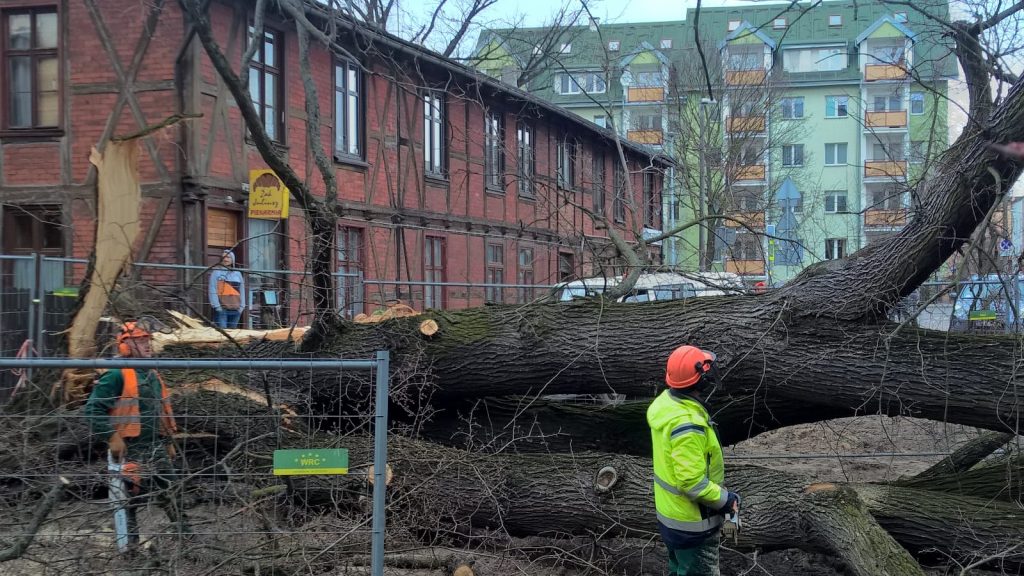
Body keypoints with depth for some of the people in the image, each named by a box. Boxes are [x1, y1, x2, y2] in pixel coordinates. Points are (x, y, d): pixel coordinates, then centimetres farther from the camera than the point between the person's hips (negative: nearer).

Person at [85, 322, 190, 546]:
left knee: (172, 492, 9)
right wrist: (112, 437, -20)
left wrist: (168, 441, 23)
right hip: (130, 450, -8)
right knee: (130, 496, -1)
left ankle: (186, 535, 17)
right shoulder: (117, 375, -12)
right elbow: (93, 409, -17)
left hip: (156, 449, 8)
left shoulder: (153, 376, 16)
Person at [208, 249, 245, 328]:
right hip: (221, 309, -5)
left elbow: (242, 291, 16)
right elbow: (212, 289, -6)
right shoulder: (216, 272, 1)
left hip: (235, 310, 5)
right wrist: (216, 306, -13)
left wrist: (242, 306, 6)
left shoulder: (238, 273, 16)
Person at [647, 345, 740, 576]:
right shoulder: (687, 425, -34)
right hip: (692, 522, -9)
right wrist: (725, 499, -16)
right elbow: (693, 483, -31)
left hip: (669, 512, 9)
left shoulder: (665, 401, -4)